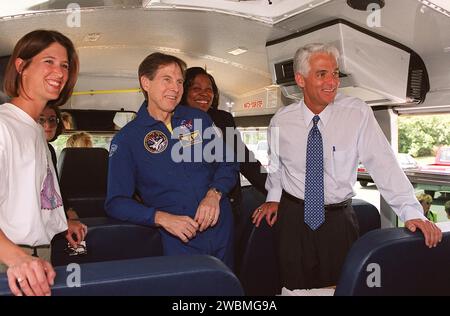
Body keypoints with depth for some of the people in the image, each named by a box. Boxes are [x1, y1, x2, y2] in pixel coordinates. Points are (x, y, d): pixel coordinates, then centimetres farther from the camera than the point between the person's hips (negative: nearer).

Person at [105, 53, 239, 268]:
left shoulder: (198, 118, 6)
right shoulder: (126, 139, -4)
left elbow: (227, 164, 9)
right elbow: (116, 202, -6)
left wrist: (214, 193, -11)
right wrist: (161, 217, -20)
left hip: (222, 230, 4)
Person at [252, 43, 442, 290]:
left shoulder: (358, 113, -10)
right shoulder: (281, 121, -4)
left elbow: (381, 162, -15)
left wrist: (411, 212, -21)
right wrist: (273, 198, 4)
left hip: (338, 219, 0)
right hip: (293, 217, 1)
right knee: (295, 286, 11)